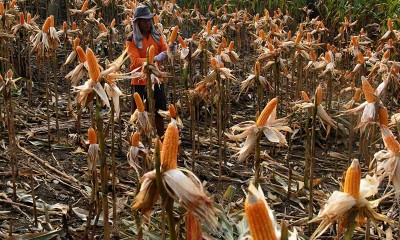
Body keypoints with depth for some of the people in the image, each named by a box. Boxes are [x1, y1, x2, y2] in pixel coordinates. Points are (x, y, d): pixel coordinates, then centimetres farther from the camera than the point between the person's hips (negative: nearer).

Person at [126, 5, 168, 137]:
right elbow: (135, 61, -17)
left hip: (156, 79, 4)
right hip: (140, 81, -3)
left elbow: (166, 51, -5)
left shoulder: (157, 36, 6)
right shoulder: (132, 40, -5)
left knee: (159, 112, 13)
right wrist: (154, 59, -30)